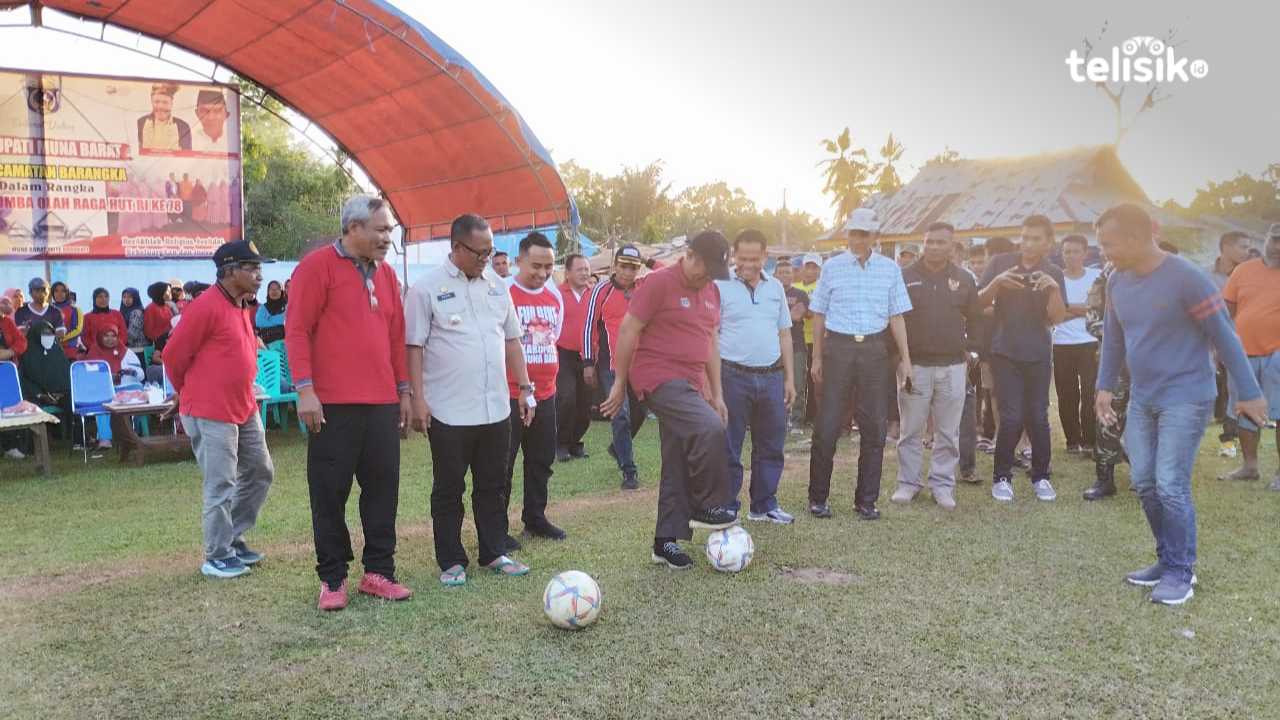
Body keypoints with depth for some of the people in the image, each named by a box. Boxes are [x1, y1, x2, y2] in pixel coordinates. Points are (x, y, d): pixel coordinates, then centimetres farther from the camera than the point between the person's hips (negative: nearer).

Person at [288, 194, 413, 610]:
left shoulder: (385, 273, 15)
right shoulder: (317, 266, -4)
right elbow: (296, 330, -8)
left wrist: (403, 390, 15)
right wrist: (305, 389, -15)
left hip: (383, 403, 6)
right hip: (333, 404, -6)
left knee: (382, 487, 7)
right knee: (330, 493, 2)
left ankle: (378, 572, 18)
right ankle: (332, 579, 13)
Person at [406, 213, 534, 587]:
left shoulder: (497, 285, 10)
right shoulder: (427, 288, -6)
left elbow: (511, 339, 15)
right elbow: (414, 347, -7)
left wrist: (525, 388, 11)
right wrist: (418, 399, -12)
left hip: (496, 408, 5)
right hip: (448, 412, -5)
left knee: (493, 486, 13)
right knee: (448, 490, 6)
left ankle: (494, 553, 25)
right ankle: (451, 562, 17)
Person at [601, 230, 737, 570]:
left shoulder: (711, 291, 13)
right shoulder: (659, 283, -10)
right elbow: (628, 330, -9)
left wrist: (717, 394, 16)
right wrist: (620, 384, -8)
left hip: (690, 385, 8)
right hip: (659, 379, -8)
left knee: (677, 467, 8)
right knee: (710, 429, -26)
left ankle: (666, 542, 17)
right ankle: (708, 507, -8)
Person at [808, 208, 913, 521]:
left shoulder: (890, 269, 8)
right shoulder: (832, 267, 5)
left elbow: (896, 316, 9)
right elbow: (819, 315, 8)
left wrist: (905, 358, 3)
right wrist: (817, 358, 5)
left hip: (875, 350, 2)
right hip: (838, 347, -2)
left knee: (875, 427, 4)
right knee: (827, 426, -2)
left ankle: (866, 500, 15)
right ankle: (818, 498, 9)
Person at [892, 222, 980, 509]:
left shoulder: (964, 279, 6)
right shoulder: (906, 277, 0)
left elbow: (975, 320, 14)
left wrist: (967, 351, 6)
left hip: (952, 366, 2)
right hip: (914, 364, -1)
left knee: (948, 433, 6)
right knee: (911, 430, 5)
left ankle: (943, 484, 16)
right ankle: (908, 482, 15)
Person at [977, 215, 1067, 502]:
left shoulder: (1053, 274, 4)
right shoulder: (1000, 263, 1)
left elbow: (1057, 317, -5)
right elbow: (980, 302, 0)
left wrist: (1054, 289, -21)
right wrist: (996, 282, -18)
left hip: (1038, 355, 2)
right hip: (1005, 352, -2)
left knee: (1038, 417, 4)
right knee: (1012, 417, -8)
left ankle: (1041, 476, 19)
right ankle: (1001, 476, 7)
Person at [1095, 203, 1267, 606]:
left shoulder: (1186, 278, -18)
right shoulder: (1118, 282, 3)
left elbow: (1224, 336, -14)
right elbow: (1113, 338, 14)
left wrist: (1248, 392, -11)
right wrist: (1104, 386, 10)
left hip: (1185, 399, -7)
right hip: (1142, 400, 7)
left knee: (1171, 487, -9)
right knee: (1145, 483, 8)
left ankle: (1181, 571, 6)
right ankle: (1168, 560, 23)